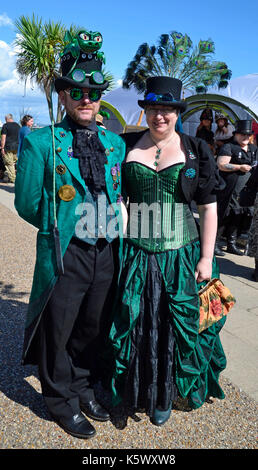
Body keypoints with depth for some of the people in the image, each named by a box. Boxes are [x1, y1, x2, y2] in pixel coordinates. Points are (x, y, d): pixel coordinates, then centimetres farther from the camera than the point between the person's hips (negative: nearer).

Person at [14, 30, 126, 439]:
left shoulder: (115, 143, 7)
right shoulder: (40, 143, -7)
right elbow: (27, 203, -4)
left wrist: (112, 231, 8)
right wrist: (61, 228, 2)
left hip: (108, 253, 4)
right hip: (65, 255, -4)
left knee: (92, 328, 19)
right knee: (57, 332, 12)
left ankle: (84, 388, 44)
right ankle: (62, 402, 36)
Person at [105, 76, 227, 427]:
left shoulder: (195, 150, 1)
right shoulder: (127, 146, 4)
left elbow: (209, 208, 1)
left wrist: (206, 257, -4)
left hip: (182, 255, 0)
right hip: (135, 252, 1)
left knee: (175, 327, 9)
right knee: (132, 323, 8)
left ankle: (164, 397, 34)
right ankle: (130, 391, 33)